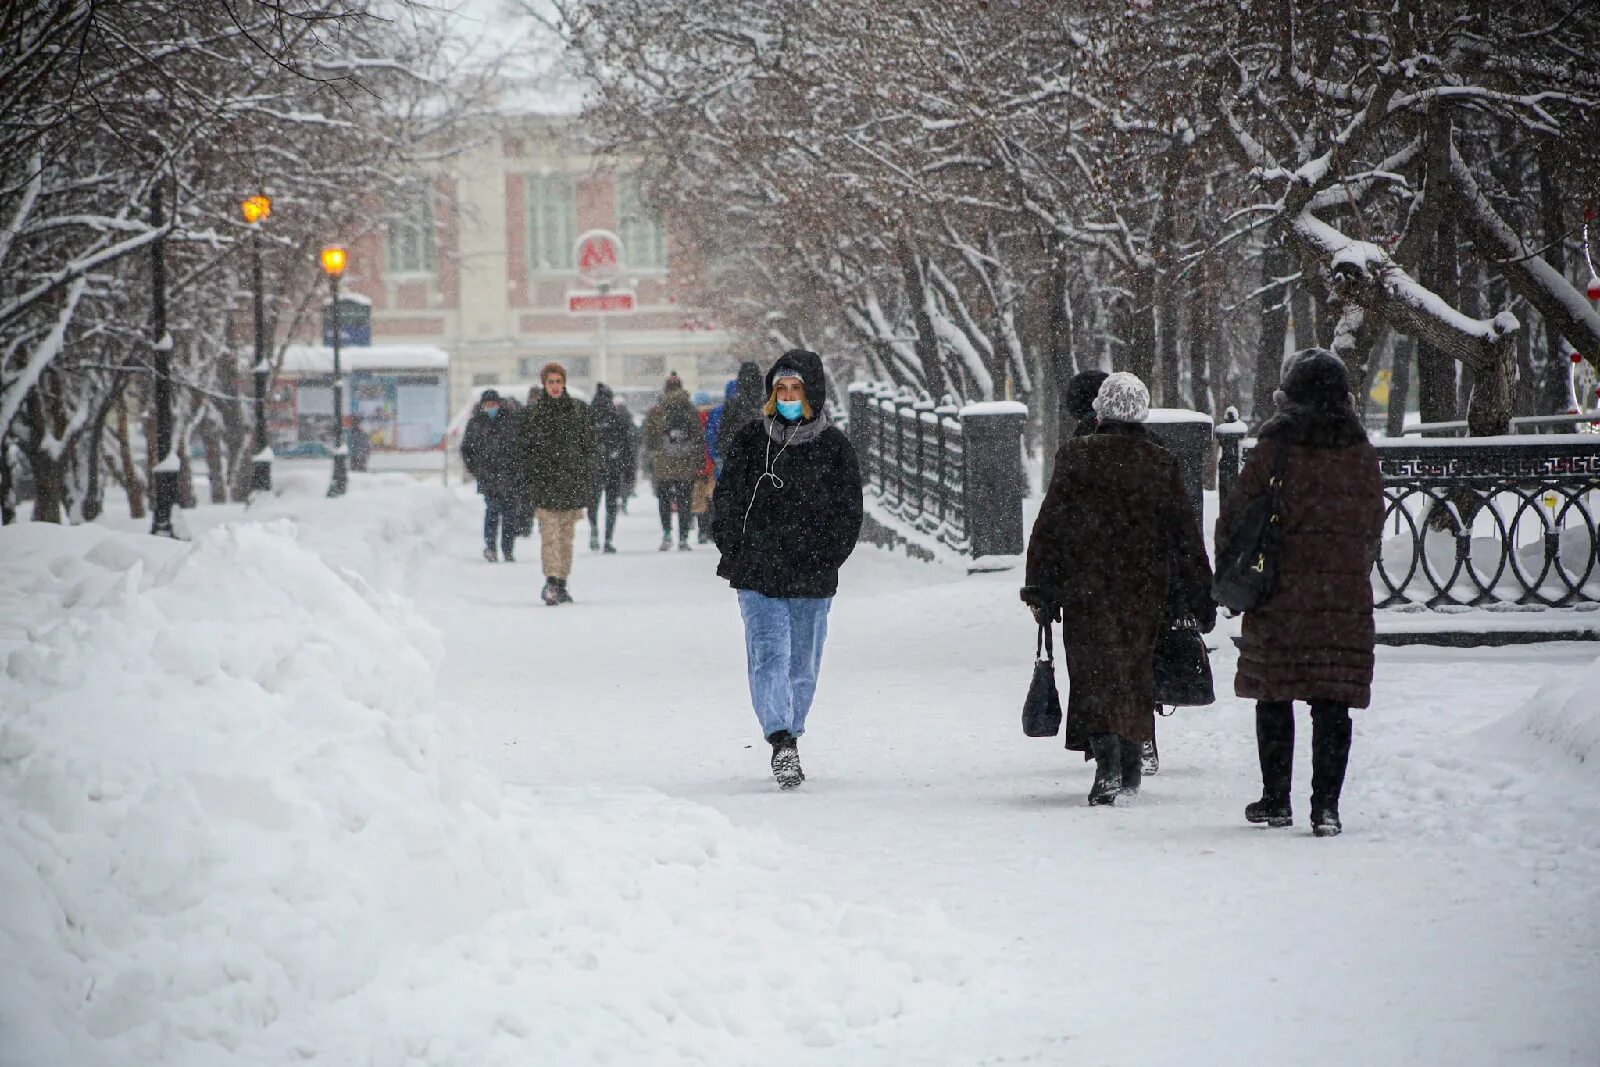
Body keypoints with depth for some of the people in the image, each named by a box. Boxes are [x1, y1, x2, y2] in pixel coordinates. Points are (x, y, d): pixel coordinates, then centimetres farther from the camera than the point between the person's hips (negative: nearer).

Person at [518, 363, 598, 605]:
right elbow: (524, 448, 9)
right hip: (544, 482, -2)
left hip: (572, 481, 2)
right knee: (550, 532, -15)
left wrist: (589, 480, 3)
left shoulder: (578, 410, 8)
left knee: (566, 536, 7)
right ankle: (552, 580, -25)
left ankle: (561, 584, 14)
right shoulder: (532, 412, 5)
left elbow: (590, 446, 9)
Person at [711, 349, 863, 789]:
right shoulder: (749, 440, 5)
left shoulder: (834, 447, 3)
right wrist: (735, 553, 0)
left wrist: (822, 563, -3)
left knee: (803, 665, 9)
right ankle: (782, 742, -25)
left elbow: (848, 514, 5)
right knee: (769, 656, -15)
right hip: (757, 575, -1)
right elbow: (726, 501, 8)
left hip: (811, 583, 1)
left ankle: (788, 739, 25)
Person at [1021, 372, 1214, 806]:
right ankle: (1130, 775, 21)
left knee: (1095, 672, -4)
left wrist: (1040, 589, 2)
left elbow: (1050, 526, -4)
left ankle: (1107, 764, -23)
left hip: (1087, 588, -3)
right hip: (1145, 589, 3)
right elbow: (1185, 533, 7)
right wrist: (1201, 598, 13)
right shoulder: (1161, 464, 3)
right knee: (1136, 672, 14)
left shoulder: (1076, 457, -5)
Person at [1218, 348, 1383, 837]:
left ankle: (1276, 800, 12)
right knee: (1333, 703, 3)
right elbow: (1373, 527, 13)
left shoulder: (1275, 449, -7)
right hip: (1346, 597, 2)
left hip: (1280, 595, -2)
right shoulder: (1361, 455, 4)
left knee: (1274, 696, 9)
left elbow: (1235, 517, -3)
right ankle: (1326, 805, -1)